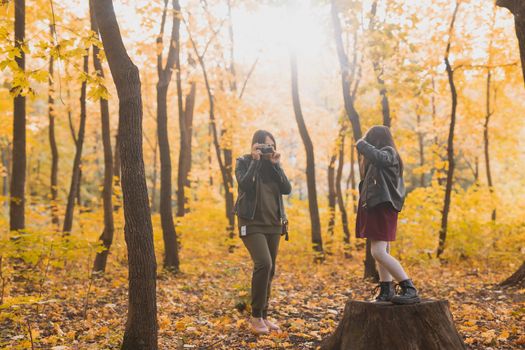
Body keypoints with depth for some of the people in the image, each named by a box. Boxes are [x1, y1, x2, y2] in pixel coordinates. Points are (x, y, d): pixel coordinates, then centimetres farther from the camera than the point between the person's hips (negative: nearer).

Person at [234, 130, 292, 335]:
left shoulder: (273, 164, 12)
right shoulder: (244, 162, -1)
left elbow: (287, 189, -1)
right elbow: (244, 184, -20)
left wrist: (276, 165, -7)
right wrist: (255, 161, -16)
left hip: (273, 224, 5)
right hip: (252, 223, -5)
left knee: (269, 270, 6)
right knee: (264, 264, -22)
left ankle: (263, 316, 18)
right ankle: (256, 316, -12)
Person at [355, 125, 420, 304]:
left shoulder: (388, 152, -7)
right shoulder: (383, 156, 22)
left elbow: (377, 156, -30)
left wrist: (361, 144, -15)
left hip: (382, 208, -11)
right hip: (376, 209, 11)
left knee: (379, 252, -20)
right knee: (382, 252, 9)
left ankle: (410, 290, -22)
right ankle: (386, 290, 12)